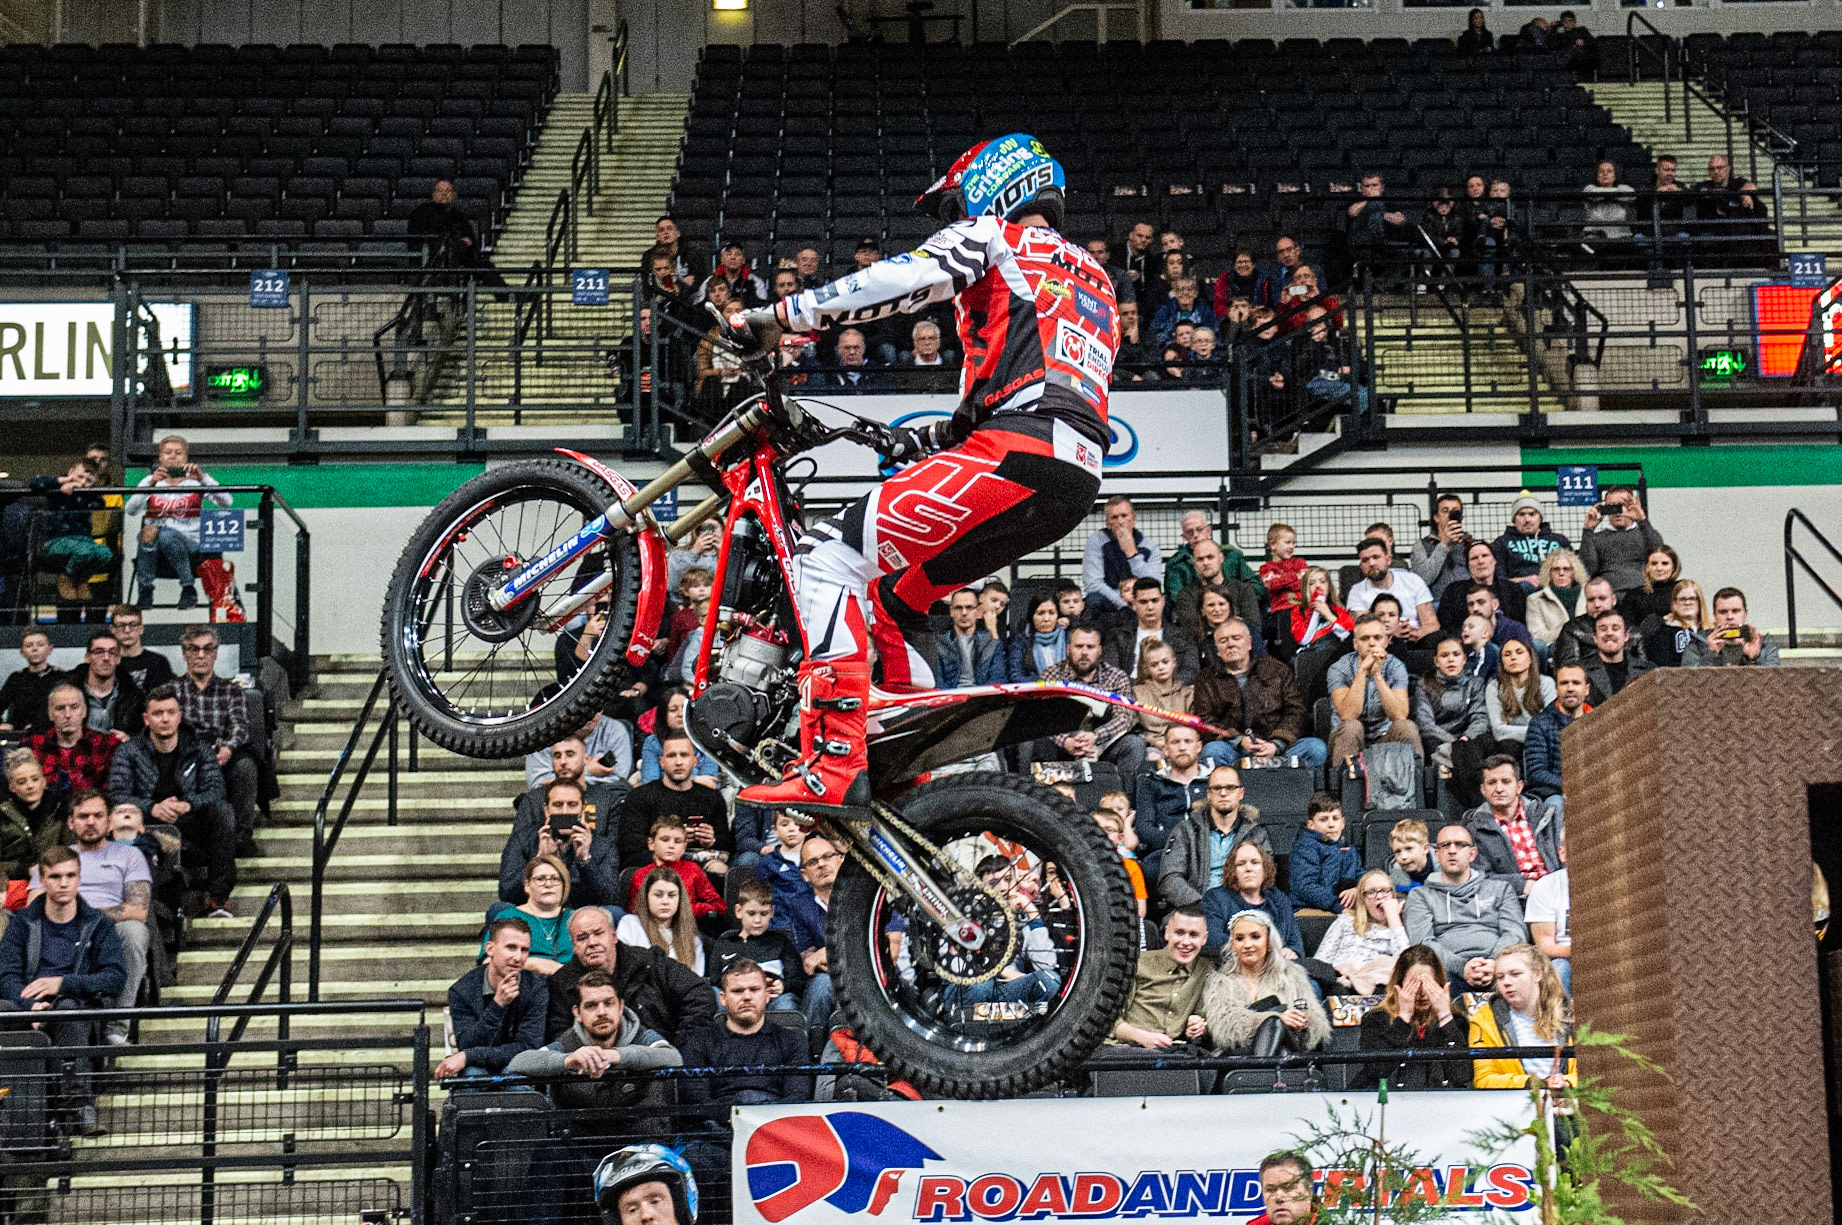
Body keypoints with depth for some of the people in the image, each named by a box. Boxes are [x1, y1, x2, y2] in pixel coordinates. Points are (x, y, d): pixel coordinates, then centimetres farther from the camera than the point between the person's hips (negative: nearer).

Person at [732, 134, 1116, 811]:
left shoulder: (992, 235, 11)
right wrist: (936, 436, 31)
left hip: (1016, 453, -9)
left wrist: (778, 313, -7)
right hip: (1078, 480, 9)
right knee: (889, 598, 22)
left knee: (831, 554, -11)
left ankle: (832, 763, -25)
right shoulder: (1093, 278, 36)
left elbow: (899, 279, -7)